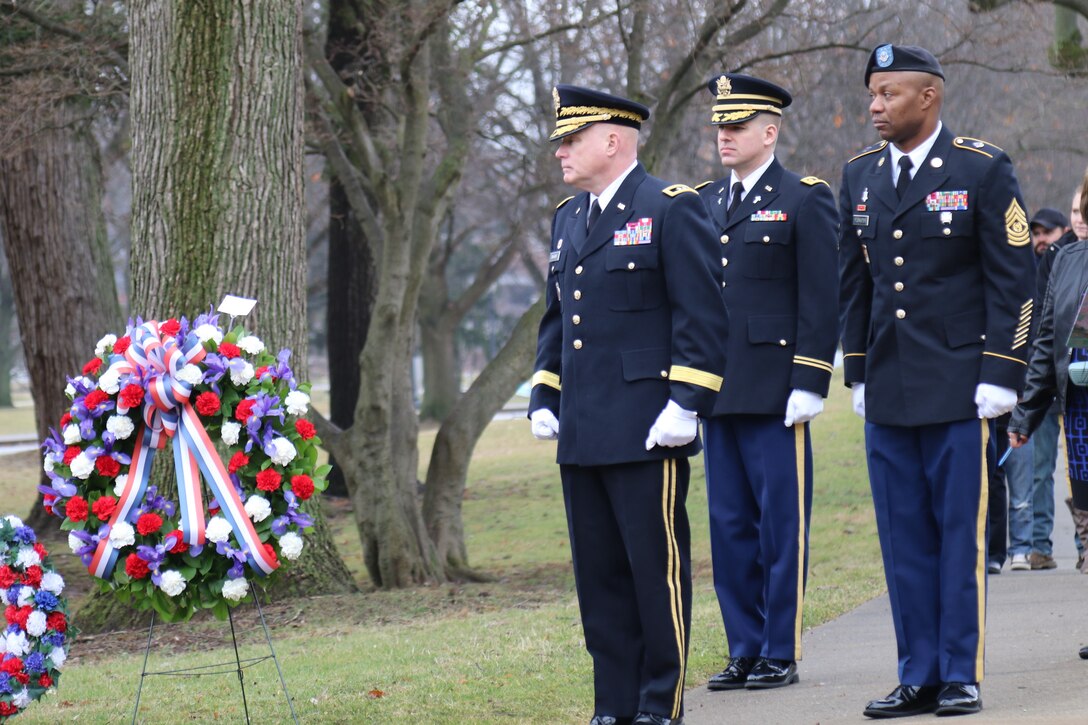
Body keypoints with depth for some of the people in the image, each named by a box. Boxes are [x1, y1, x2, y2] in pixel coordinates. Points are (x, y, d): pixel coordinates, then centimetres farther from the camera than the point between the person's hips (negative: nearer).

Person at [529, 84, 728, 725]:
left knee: (657, 569, -2)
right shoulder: (568, 220, 18)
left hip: (646, 431, -7)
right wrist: (543, 398, 14)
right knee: (599, 575, 8)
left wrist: (685, 404, -16)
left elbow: (703, 317, -10)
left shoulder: (672, 209, -5)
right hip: (582, 433, 8)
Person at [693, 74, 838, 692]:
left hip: (776, 396, -6)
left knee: (782, 525, -2)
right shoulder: (703, 205, 15)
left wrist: (809, 384, -13)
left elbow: (822, 301, -8)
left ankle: (782, 655, 4)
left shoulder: (805, 200, -3)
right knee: (731, 526, 8)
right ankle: (745, 652, 14)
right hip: (718, 396, 6)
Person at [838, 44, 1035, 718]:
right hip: (888, 392, 5)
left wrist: (1000, 377, -10)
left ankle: (961, 677, 5)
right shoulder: (860, 176, 10)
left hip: (958, 386, -5)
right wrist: (859, 375, 14)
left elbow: (1014, 279, -5)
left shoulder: (984, 171, -4)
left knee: (960, 534, -1)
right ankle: (919, 677, 11)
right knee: (904, 539, 6)